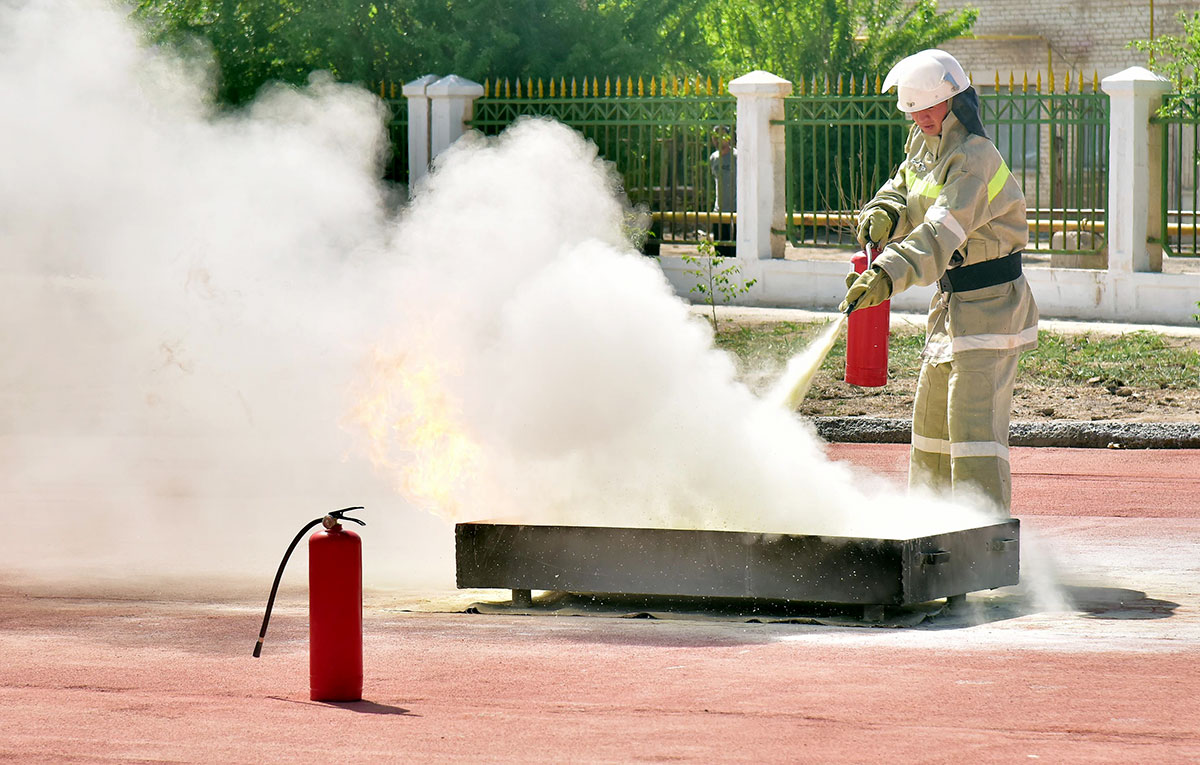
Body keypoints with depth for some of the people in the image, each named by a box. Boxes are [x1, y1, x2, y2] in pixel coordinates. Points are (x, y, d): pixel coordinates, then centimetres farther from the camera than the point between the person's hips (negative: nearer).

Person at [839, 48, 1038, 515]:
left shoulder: (973, 158, -23)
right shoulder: (924, 143, 6)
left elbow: (941, 232, -35)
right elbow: (902, 192, 19)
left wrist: (888, 274, -48)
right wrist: (883, 216, -6)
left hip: (990, 301, -10)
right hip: (951, 300, 10)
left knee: (973, 418, -17)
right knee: (932, 418, 17)